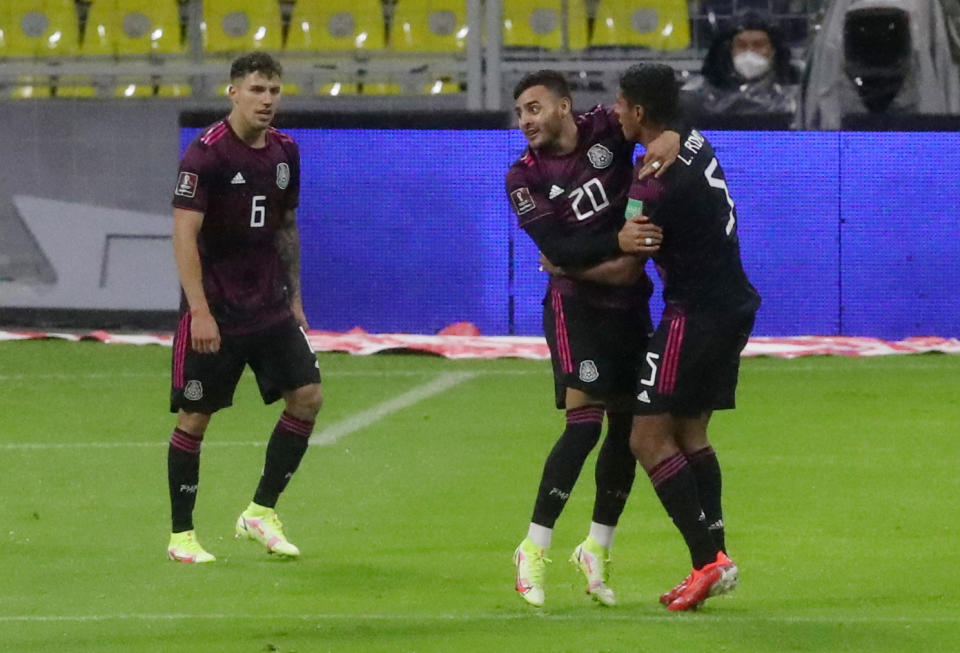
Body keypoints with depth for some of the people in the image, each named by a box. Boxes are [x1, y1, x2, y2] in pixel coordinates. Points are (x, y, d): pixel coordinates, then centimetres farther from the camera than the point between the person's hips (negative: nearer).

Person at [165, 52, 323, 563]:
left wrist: (294, 297, 16)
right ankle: (181, 536, 12)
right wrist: (200, 311, -24)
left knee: (307, 396, -4)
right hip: (213, 314, -6)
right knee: (194, 418, 0)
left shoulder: (284, 152, 7)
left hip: (271, 307, 6)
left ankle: (261, 512, 8)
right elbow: (184, 234, -18)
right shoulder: (205, 154, -14)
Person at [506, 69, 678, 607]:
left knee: (628, 428, 7)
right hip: (576, 305, -4)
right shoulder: (525, 178, -8)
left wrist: (671, 136, -21)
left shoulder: (605, 129, -2)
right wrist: (619, 243, -33)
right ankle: (534, 550, -9)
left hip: (629, 302, 4)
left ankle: (597, 550, 21)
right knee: (585, 424, -17)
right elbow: (558, 247, -18)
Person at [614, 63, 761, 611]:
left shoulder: (656, 185, -21)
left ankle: (708, 559, -13)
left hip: (696, 313, -9)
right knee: (690, 432, 15)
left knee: (649, 437, -6)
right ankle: (715, 555, 9)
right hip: (733, 305, 9)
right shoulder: (695, 145, 6)